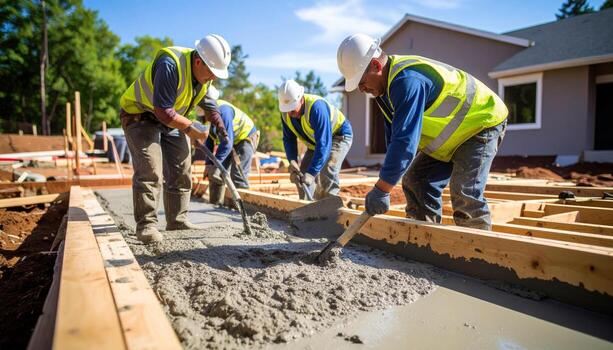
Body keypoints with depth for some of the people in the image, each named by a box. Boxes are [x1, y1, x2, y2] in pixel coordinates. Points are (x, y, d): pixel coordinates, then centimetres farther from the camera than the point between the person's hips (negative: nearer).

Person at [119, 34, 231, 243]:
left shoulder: (204, 72, -6)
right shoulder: (170, 66, -33)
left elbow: (206, 100, 11)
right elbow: (163, 112, -33)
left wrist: (218, 124, -1)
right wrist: (191, 128, -22)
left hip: (172, 121, 8)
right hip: (141, 115, -7)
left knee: (181, 170, 4)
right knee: (149, 169, -19)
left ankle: (177, 220, 13)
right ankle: (145, 224, -10)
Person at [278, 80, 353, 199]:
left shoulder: (316, 107, -38)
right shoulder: (285, 113, -15)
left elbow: (324, 143, -42)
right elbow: (289, 140, -7)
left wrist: (311, 172, -45)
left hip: (339, 135, -7)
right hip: (315, 141, 7)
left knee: (327, 173, -26)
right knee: (302, 174, 3)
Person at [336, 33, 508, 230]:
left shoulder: (408, 81, -34)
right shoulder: (386, 84, -2)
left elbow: (405, 140, -40)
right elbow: (393, 135, 4)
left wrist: (381, 190, -37)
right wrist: (389, 175, 0)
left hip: (482, 122, -9)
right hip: (451, 132, 9)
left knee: (465, 195, -21)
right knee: (414, 180, 2)